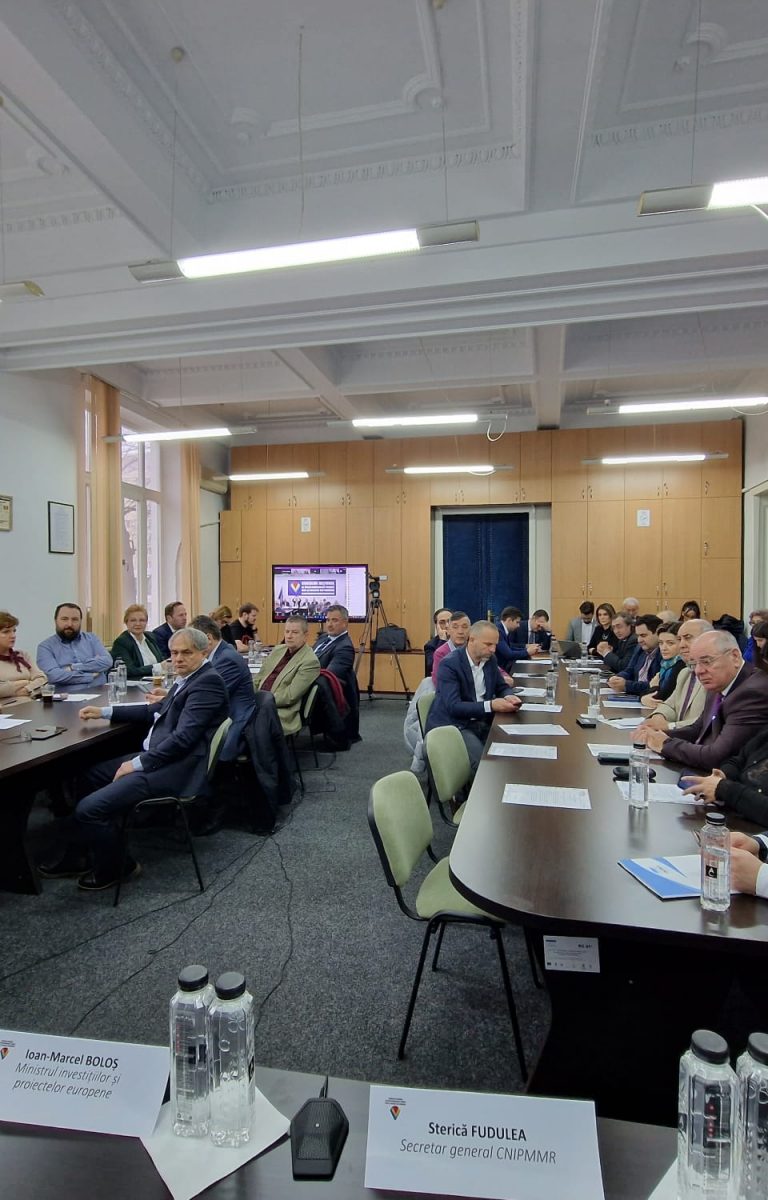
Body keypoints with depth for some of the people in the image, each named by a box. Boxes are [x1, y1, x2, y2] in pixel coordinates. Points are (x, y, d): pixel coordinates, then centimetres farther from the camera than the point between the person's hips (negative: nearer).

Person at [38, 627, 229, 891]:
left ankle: (113, 868, 11)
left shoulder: (208, 681, -17)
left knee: (90, 808, -16)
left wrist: (138, 763, -17)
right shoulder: (187, 679, 13)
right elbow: (154, 711, 24)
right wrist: (104, 711, 20)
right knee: (91, 776, 23)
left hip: (175, 769, -11)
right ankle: (76, 856, 31)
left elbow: (183, 737, -22)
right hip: (159, 756, 11)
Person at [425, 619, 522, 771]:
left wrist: (508, 697, -8)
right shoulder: (449, 664, -17)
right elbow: (453, 707, -24)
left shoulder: (490, 660, 5)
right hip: (452, 726, -7)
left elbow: (502, 688, 17)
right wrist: (490, 705, -31)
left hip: (481, 723, 7)